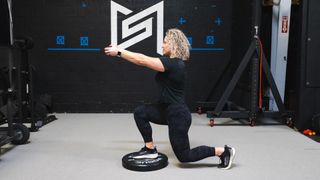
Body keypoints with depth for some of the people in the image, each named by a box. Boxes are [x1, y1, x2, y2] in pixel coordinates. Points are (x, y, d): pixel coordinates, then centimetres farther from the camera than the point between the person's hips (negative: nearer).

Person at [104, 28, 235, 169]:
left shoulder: (173, 64, -25)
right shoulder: (173, 62, 6)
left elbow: (142, 61, -23)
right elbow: (145, 60, 8)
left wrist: (118, 52, -17)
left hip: (178, 115, -9)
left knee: (184, 156, 3)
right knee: (140, 113, 1)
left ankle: (224, 151, 14)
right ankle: (150, 149, 14)